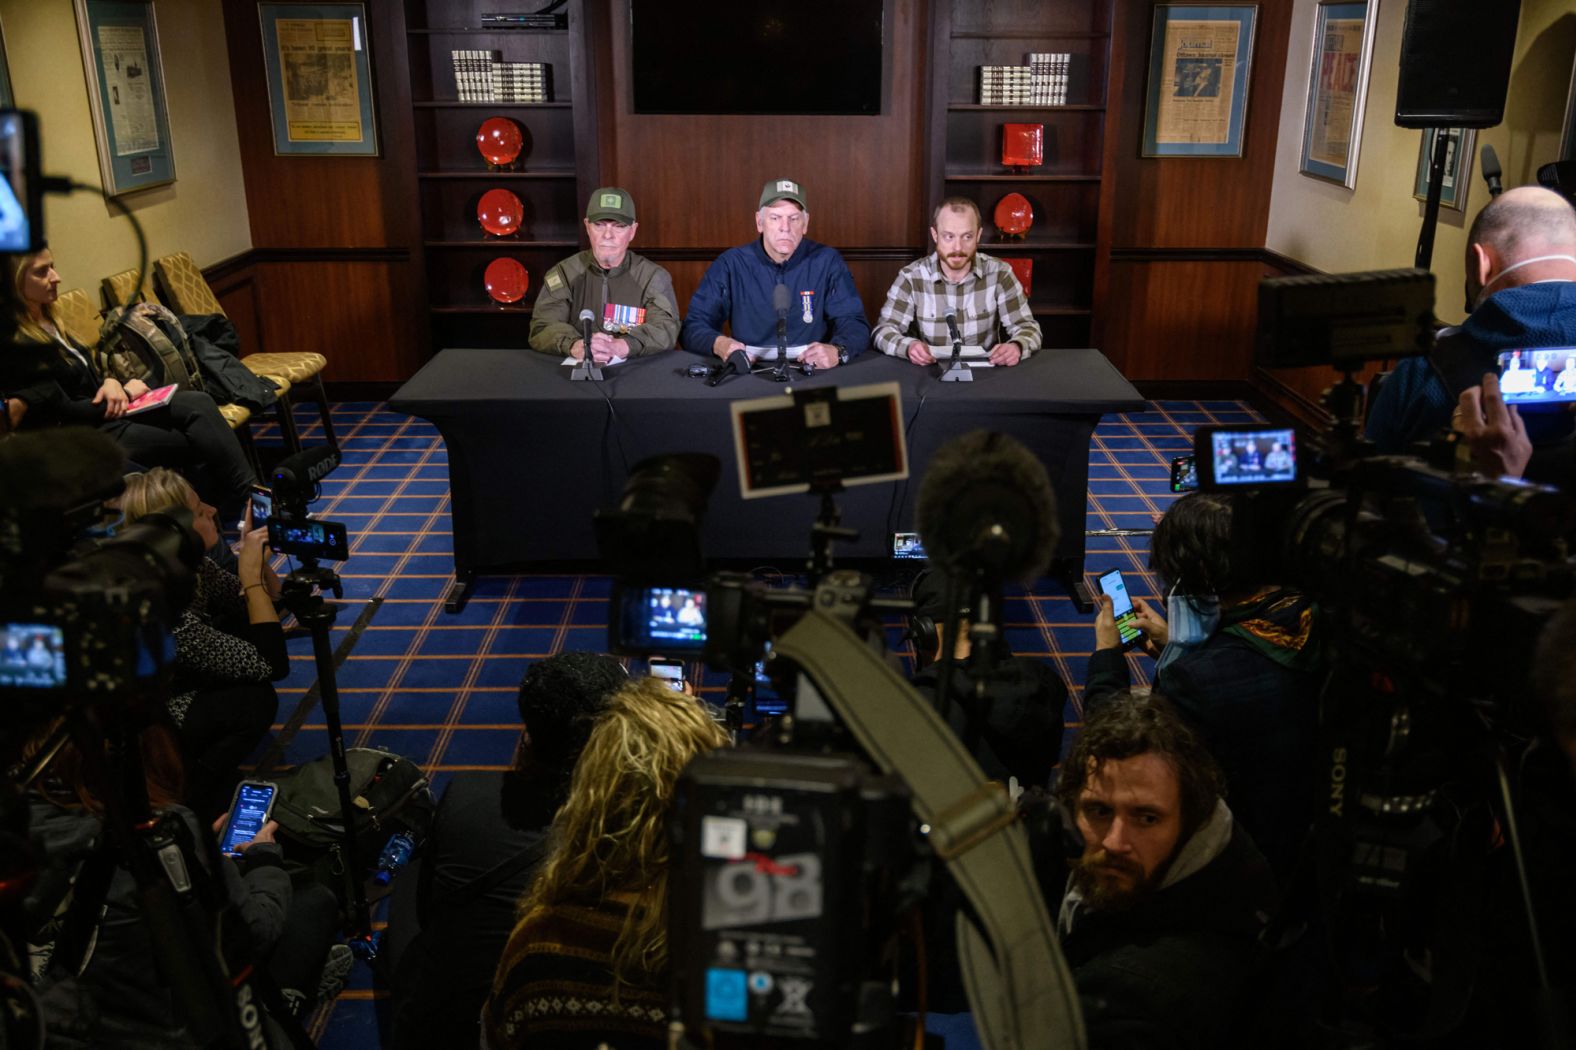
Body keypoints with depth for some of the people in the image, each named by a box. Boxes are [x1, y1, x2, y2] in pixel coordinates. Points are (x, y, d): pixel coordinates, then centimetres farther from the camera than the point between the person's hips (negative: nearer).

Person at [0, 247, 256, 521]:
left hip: (104, 412, 9)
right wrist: (126, 392, -8)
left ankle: (247, 498, -17)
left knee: (198, 403, -13)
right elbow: (63, 414, -19)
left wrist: (110, 382, -3)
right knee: (205, 442, -16)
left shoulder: (44, 322, 11)